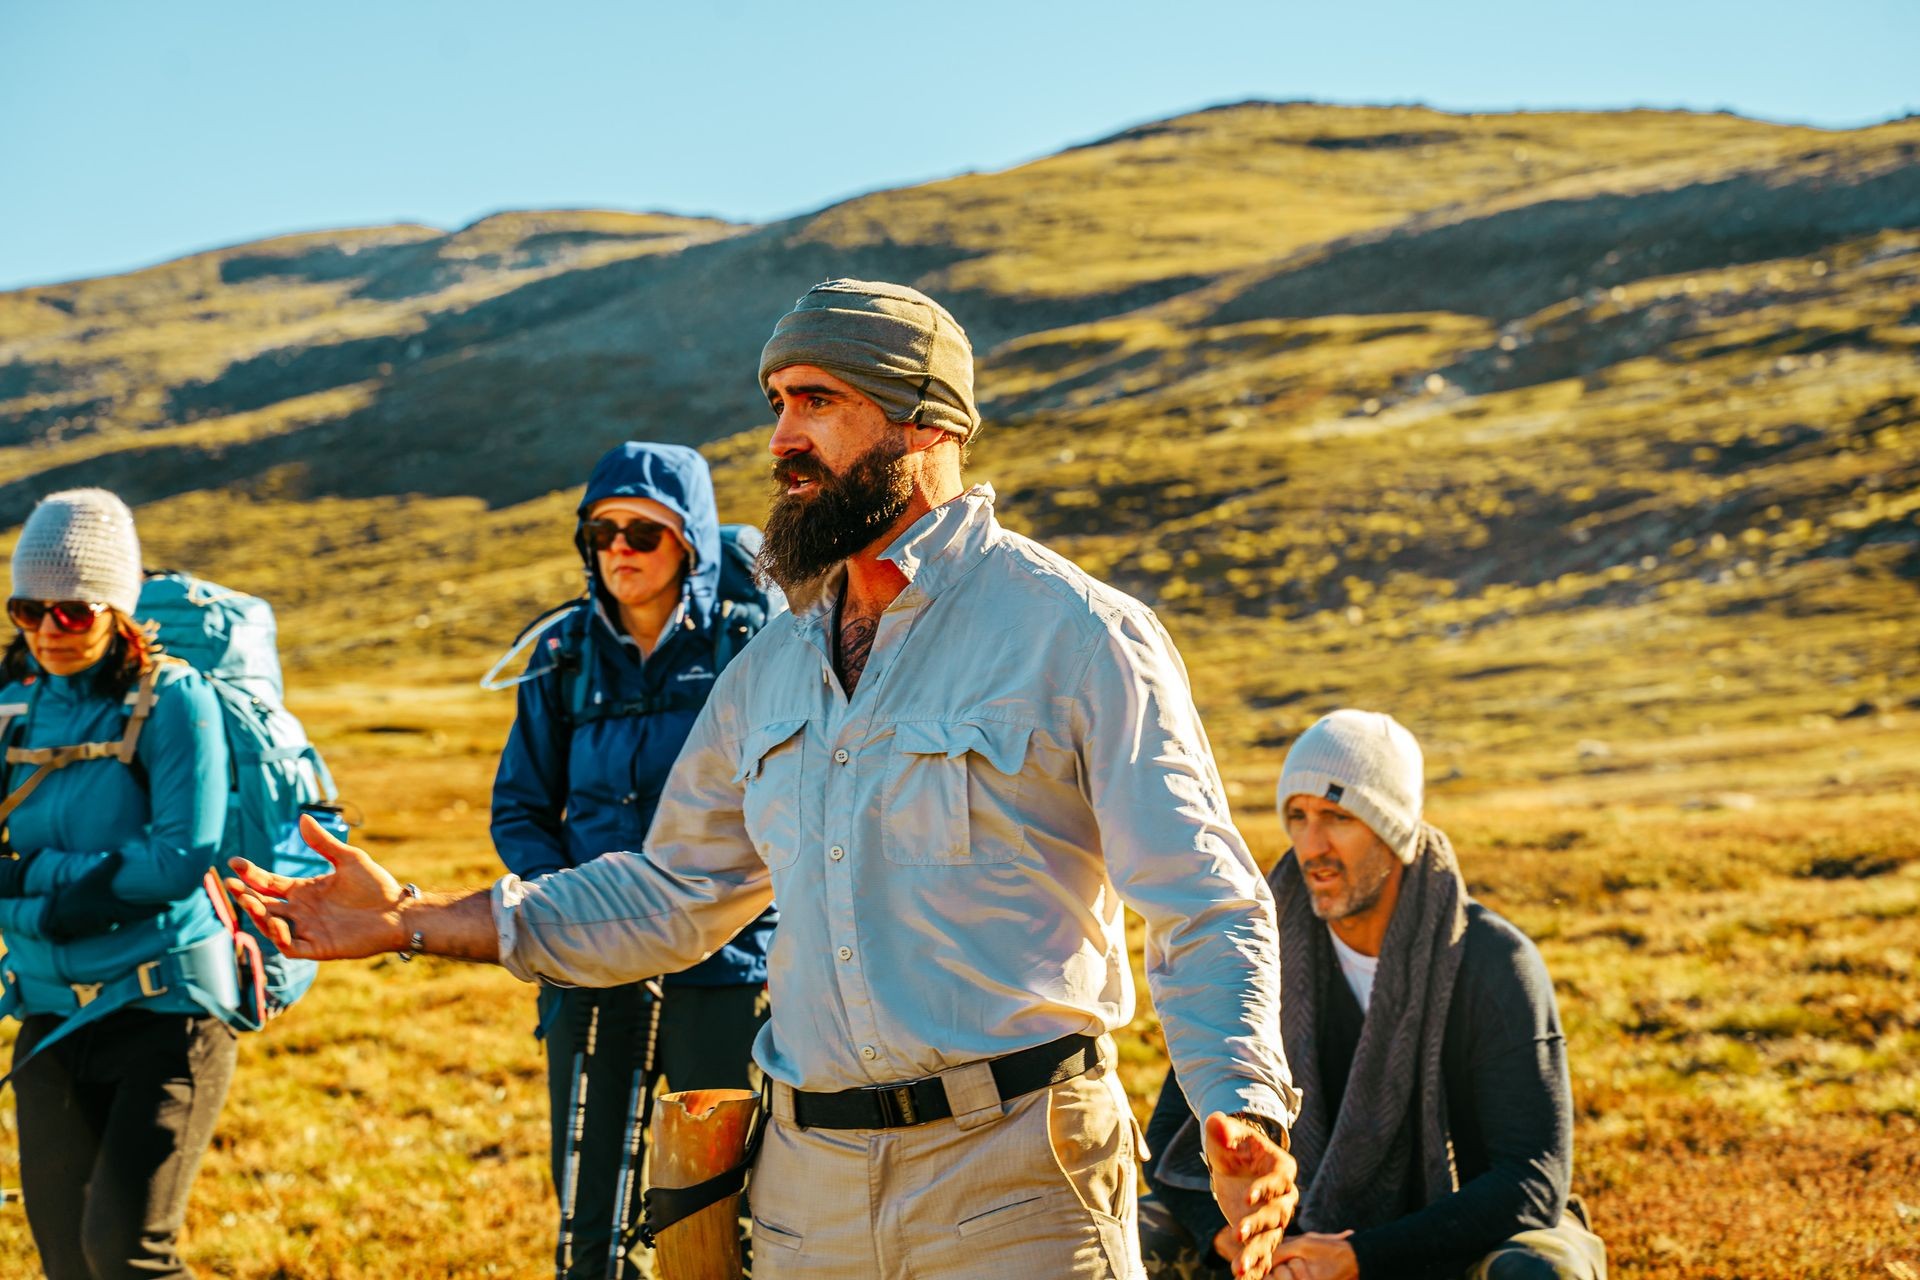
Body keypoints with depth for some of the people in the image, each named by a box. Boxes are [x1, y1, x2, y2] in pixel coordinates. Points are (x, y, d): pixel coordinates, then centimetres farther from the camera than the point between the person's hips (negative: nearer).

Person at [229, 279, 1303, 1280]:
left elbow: (1207, 908, -12)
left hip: (1013, 1181, -6)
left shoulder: (1075, 633, -8)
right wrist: (414, 922, 13)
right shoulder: (772, 669, 12)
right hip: (812, 1186, 6)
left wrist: (1243, 1111, -29)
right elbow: (671, 896, 19)